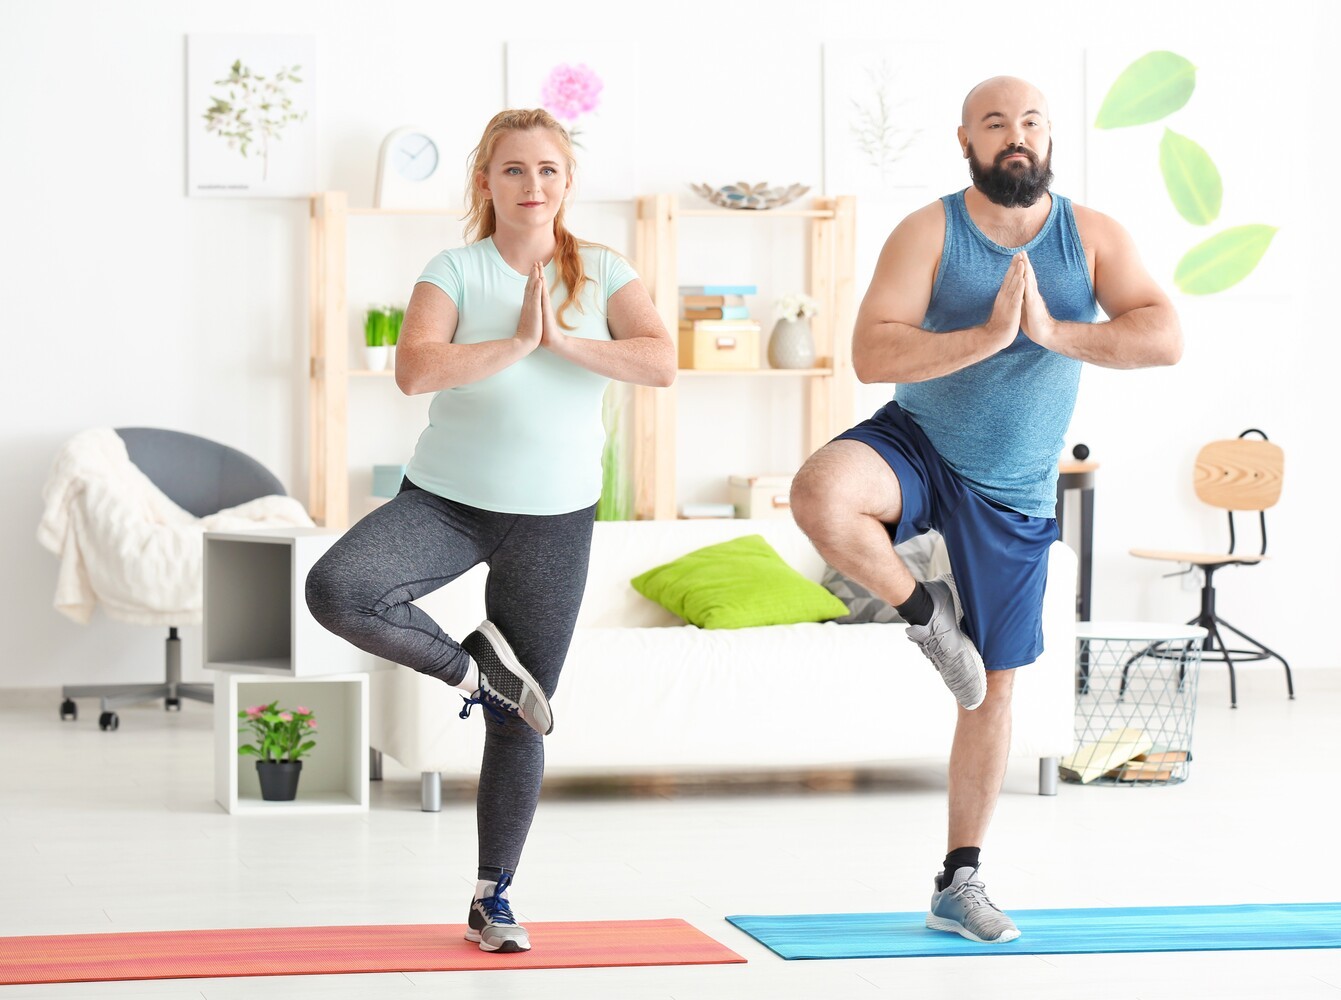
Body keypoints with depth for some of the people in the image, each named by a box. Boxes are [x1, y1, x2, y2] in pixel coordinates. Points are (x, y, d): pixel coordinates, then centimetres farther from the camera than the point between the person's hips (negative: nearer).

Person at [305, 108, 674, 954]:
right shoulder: (455, 271, -6)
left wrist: (561, 339, -21)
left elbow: (661, 363, -16)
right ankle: (470, 666, -4)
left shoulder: (603, 274, 0)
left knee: (520, 723, 6)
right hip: (447, 500, -1)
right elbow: (415, 370, -22)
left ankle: (494, 898, 21)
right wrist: (516, 343, -22)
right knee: (336, 589, -29)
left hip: (555, 519, 1)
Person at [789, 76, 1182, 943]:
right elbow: (870, 354, -22)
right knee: (821, 494, -37)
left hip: (1013, 494, 2)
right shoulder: (929, 233, -11)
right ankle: (924, 612, -7)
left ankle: (959, 884, 20)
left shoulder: (1092, 236, -4)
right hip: (916, 447, -2)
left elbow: (1165, 337, -16)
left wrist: (1054, 331, -27)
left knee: (995, 685, 7)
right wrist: (986, 336, -30)